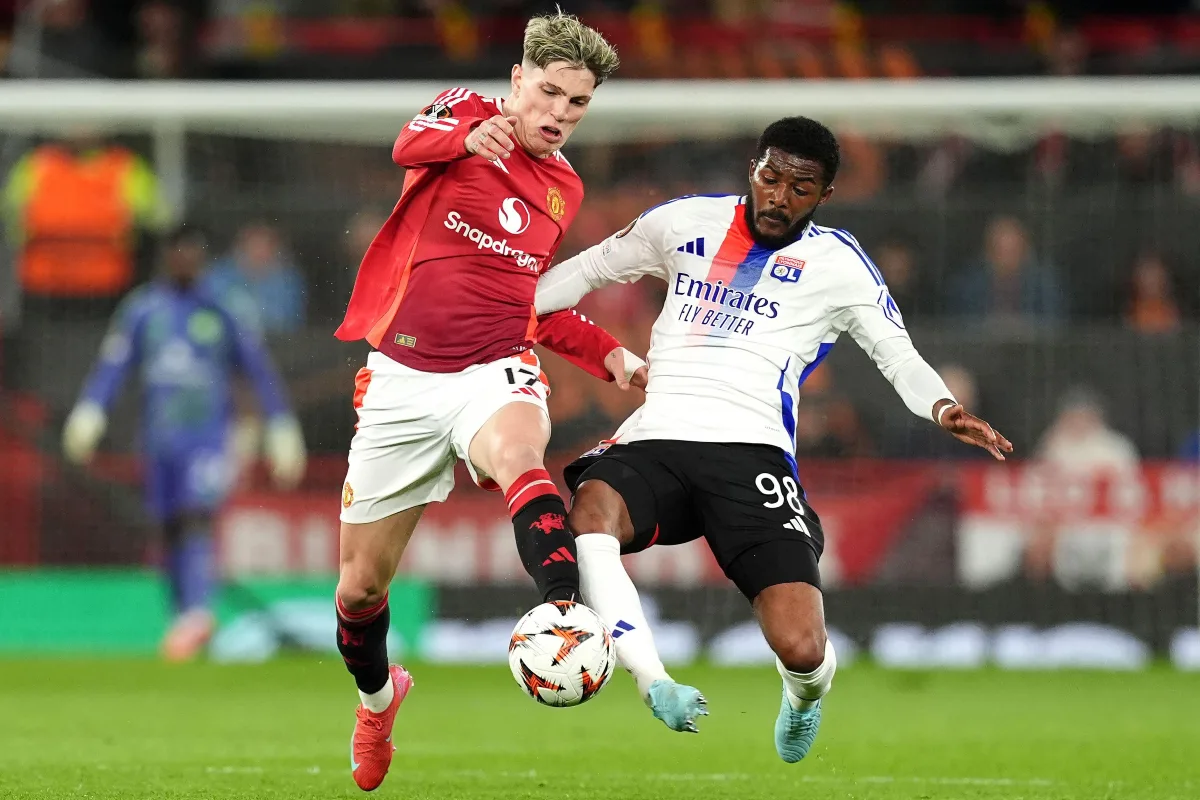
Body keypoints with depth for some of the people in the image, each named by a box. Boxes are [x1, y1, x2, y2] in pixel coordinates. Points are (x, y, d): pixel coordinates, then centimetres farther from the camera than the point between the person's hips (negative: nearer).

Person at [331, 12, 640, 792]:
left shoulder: (564, 190, 13)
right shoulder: (466, 113, 0)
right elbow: (410, 145, -25)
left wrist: (606, 353, 11)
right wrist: (470, 136, -47)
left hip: (495, 372, 1)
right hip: (403, 377, -1)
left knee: (518, 459, -38)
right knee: (361, 586, 8)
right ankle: (378, 696, 40)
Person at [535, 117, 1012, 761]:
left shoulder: (836, 262, 9)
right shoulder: (685, 223, 15)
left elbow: (898, 356, 8)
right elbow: (589, 271, 27)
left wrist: (942, 408, -13)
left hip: (750, 450, -2)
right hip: (652, 441, 2)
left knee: (800, 651, -17)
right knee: (589, 510, -37)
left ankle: (804, 690, 23)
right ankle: (654, 684, -32)